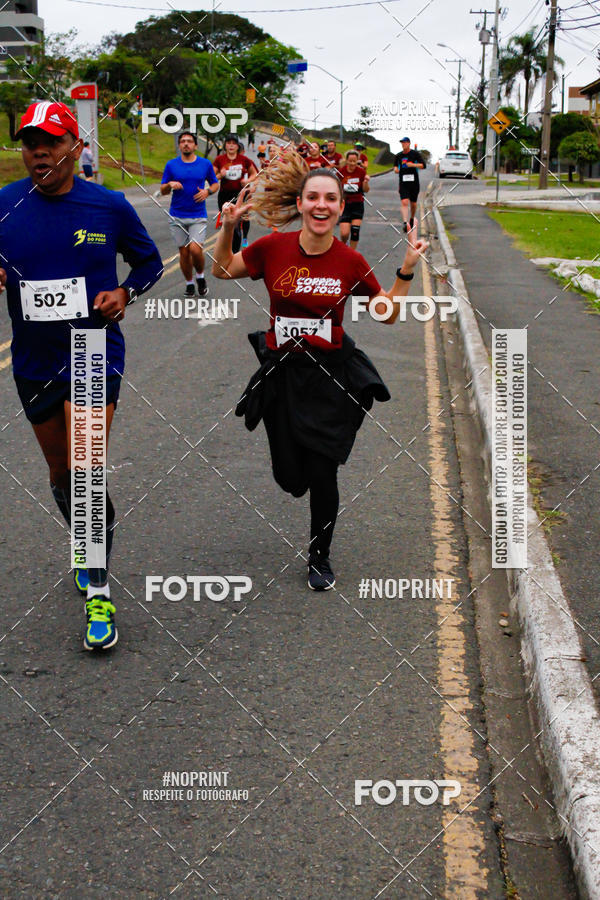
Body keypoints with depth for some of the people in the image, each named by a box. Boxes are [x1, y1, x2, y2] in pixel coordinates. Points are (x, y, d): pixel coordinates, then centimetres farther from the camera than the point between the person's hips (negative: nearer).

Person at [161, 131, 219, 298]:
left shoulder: (206, 164, 3)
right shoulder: (171, 165, 3)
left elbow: (215, 183, 15)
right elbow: (163, 190, 7)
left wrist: (207, 191, -7)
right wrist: (170, 185, -16)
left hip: (198, 216, -1)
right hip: (177, 216, 1)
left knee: (195, 249, -16)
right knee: (184, 252, 4)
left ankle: (200, 277, 11)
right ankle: (189, 284, 22)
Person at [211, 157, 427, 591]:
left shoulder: (351, 261, -8)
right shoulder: (273, 248, -7)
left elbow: (387, 312, 5)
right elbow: (222, 270, 9)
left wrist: (406, 272, -8)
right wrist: (228, 228, -6)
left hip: (330, 374, -1)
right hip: (282, 373, 1)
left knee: (322, 474, -3)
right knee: (291, 474, 10)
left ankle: (321, 558, 23)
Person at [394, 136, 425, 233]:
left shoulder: (415, 154, -1)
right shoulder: (398, 156, 7)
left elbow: (423, 165, -5)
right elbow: (395, 166, 21)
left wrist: (413, 165, -19)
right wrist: (395, 169, -3)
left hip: (414, 182, -1)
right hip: (403, 183, 1)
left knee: (413, 204, 11)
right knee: (404, 203, -17)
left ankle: (412, 219, 37)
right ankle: (405, 223, -26)